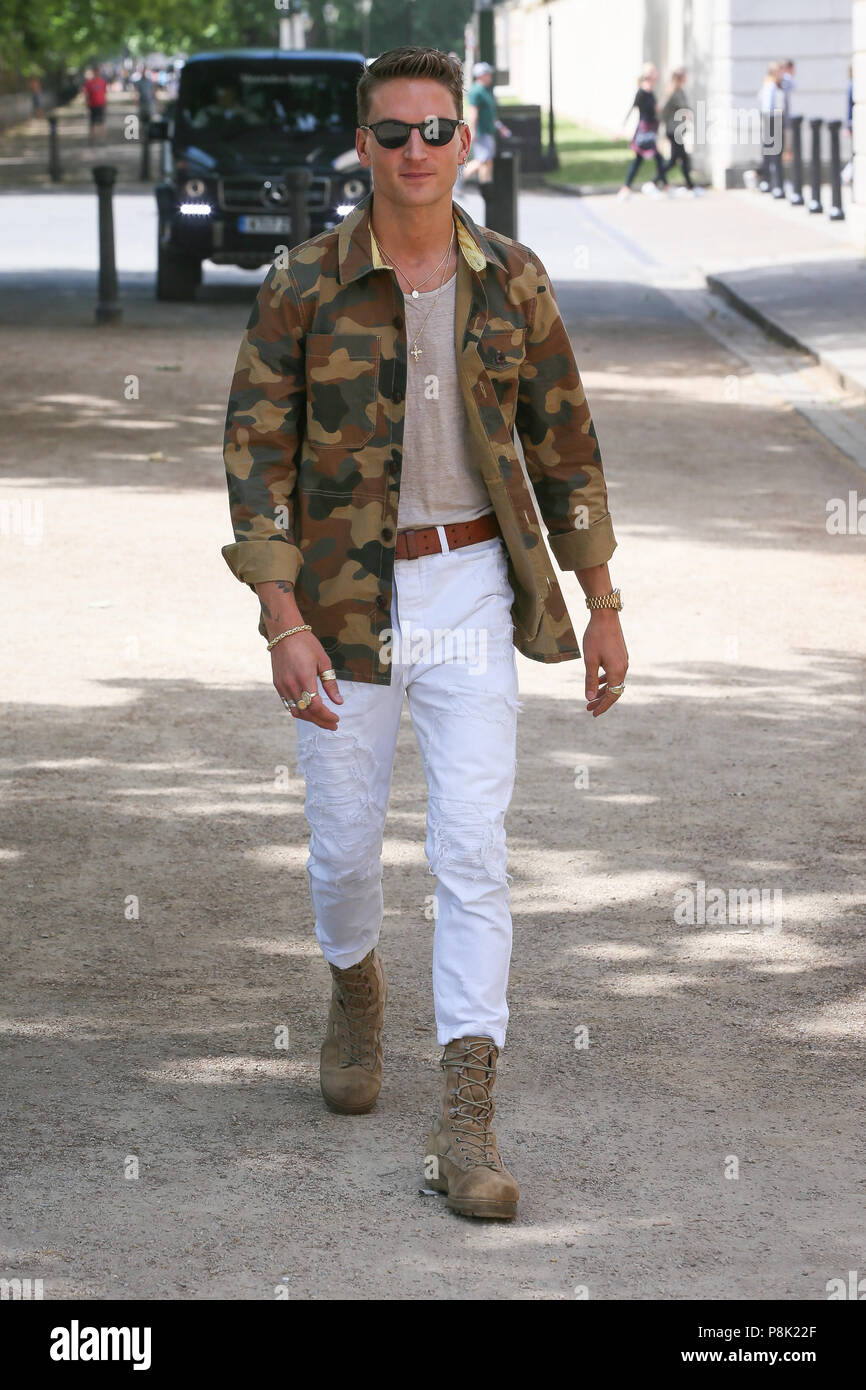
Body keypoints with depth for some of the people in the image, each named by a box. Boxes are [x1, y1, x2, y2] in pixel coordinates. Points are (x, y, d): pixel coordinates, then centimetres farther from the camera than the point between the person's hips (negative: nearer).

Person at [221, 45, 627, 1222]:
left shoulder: (509, 281, -2)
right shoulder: (302, 287, -8)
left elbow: (564, 442, 6)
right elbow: (257, 454, -9)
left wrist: (604, 608, 6)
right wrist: (283, 624, -18)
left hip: (471, 590, 0)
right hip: (345, 597, 0)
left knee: (473, 851, -10)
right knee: (347, 844, 12)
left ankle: (465, 1125, -9)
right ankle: (355, 987, 47)